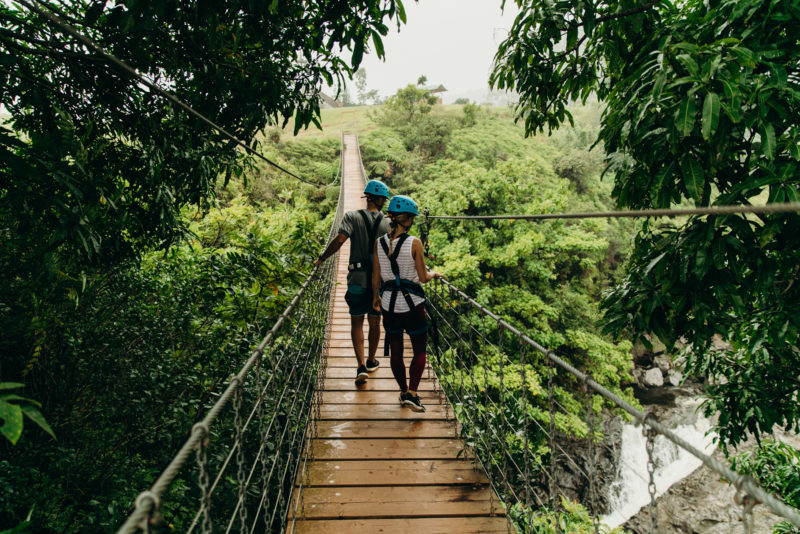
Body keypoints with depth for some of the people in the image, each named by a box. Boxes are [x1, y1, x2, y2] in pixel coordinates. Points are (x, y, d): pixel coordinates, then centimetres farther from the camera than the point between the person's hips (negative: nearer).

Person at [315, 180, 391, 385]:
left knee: (357, 323, 9)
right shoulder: (387, 223, 0)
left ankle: (361, 366, -2)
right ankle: (371, 362, 31)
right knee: (375, 322, 16)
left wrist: (321, 259, -7)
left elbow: (339, 240, -19)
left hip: (357, 279, -1)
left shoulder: (352, 217, -5)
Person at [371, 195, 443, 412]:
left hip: (389, 304, 4)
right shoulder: (414, 243, -13)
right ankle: (412, 393, -2)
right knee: (419, 351, 11)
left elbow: (376, 278, 4)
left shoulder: (379, 244, -2)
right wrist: (434, 274, 12)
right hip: (412, 304, -3)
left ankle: (403, 392, 27)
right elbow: (423, 278, -10)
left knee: (396, 352, 16)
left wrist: (376, 297, 21)